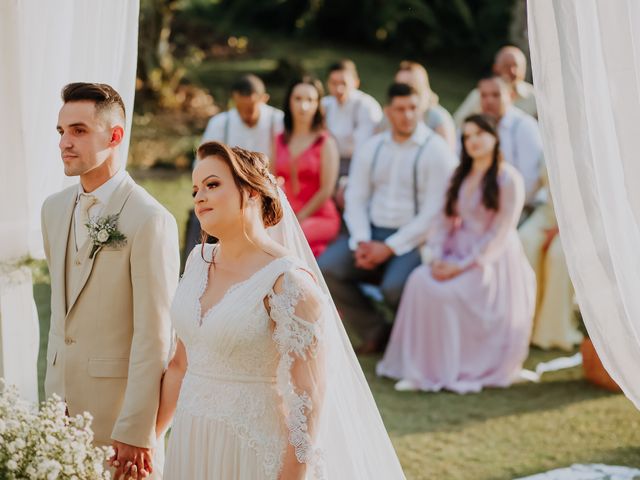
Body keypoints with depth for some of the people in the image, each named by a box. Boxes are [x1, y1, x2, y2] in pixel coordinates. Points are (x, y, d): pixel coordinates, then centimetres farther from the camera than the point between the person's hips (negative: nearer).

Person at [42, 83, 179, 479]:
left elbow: (154, 337, -17)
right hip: (64, 393, 6)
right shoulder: (54, 209, 8)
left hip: (121, 397, -6)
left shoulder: (150, 220, -16)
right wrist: (55, 382, 14)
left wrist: (134, 432, -18)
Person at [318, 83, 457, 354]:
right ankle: (374, 331, 0)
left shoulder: (436, 151, -6)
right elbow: (356, 199, 8)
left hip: (413, 238, -5)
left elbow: (433, 213, -12)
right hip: (371, 233, 5)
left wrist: (390, 248, -16)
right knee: (326, 268, -17)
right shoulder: (371, 148, 11)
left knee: (394, 286, -32)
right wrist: (361, 242, -10)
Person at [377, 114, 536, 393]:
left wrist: (463, 266, -18)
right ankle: (422, 368, -22)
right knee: (420, 281, -23)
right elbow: (444, 221, 10)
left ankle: (454, 369, -18)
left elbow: (500, 234, -12)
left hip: (492, 262, -6)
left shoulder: (508, 179, -5)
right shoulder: (460, 177, 17)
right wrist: (437, 258, -8)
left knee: (449, 293, -30)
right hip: (456, 253, 6)